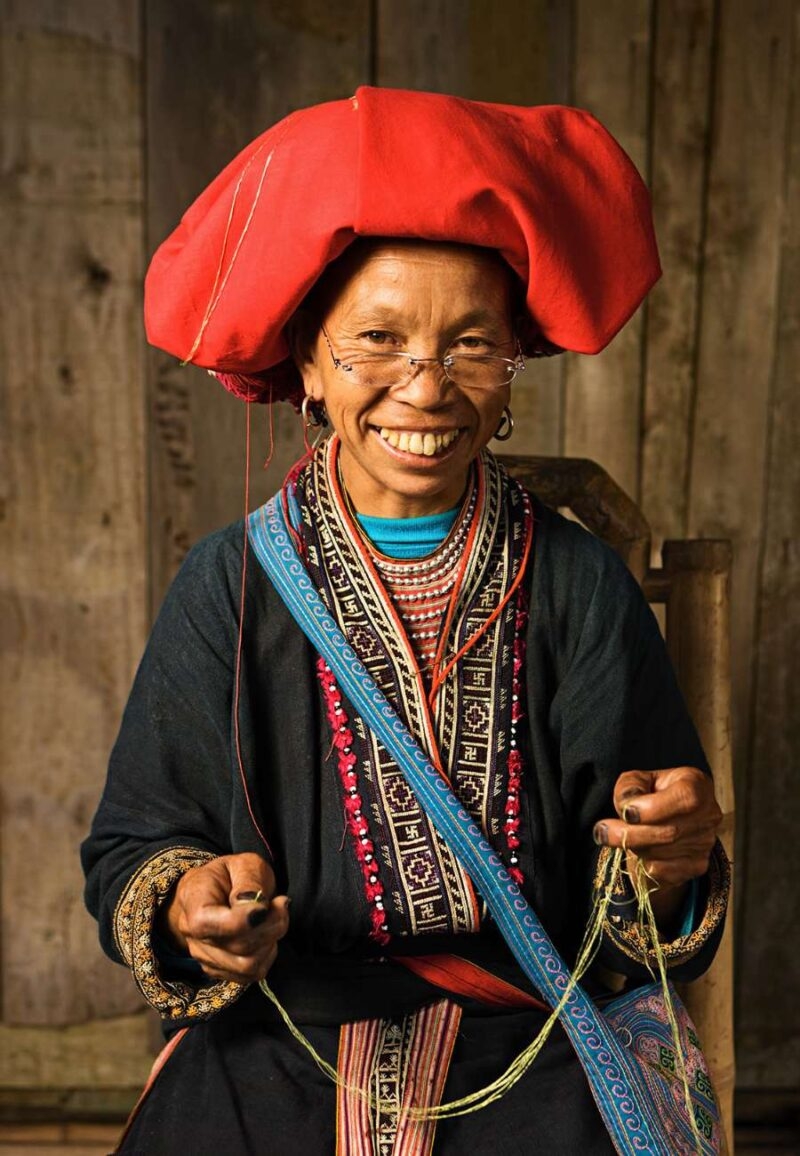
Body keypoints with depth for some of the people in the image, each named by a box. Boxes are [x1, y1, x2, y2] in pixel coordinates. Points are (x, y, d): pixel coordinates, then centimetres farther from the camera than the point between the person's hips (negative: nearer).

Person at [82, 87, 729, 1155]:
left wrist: (669, 872, -21)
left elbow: (633, 935, 0)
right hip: (270, 1070, 0)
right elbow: (130, 851, 0)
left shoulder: (579, 587, -4)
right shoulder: (233, 585, -4)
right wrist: (190, 905, -20)